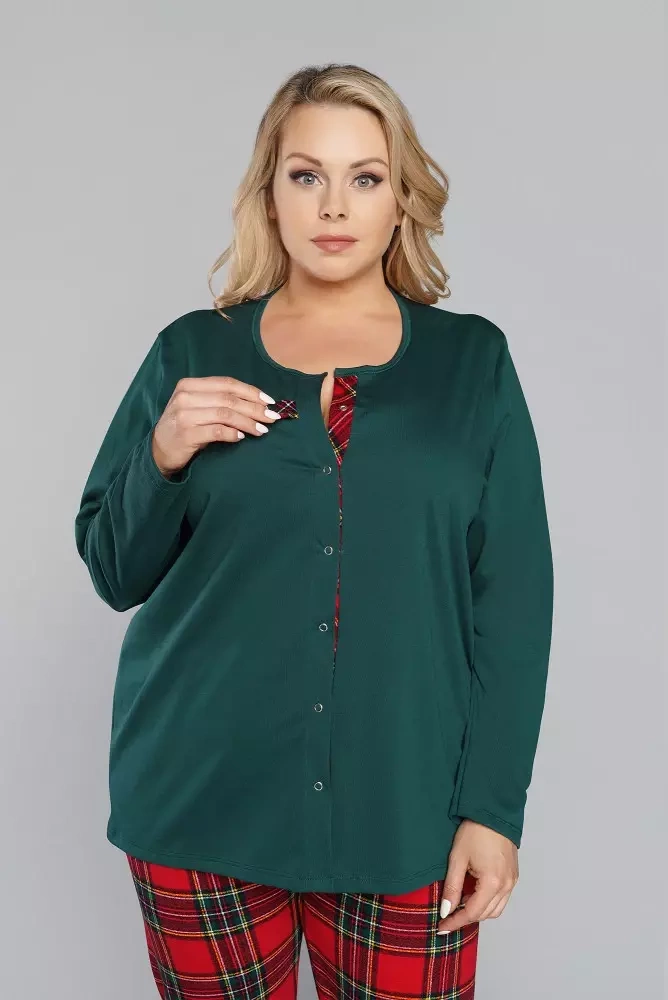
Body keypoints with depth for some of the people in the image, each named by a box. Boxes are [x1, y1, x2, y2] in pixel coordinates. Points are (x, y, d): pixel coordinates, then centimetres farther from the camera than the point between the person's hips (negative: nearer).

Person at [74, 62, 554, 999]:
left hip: (402, 811, 0)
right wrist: (163, 455, -13)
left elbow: (514, 594, -1)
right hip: (202, 801, 1)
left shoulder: (473, 360, 1)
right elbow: (116, 574, 5)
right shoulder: (193, 351, 3)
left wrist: (493, 805, -7)